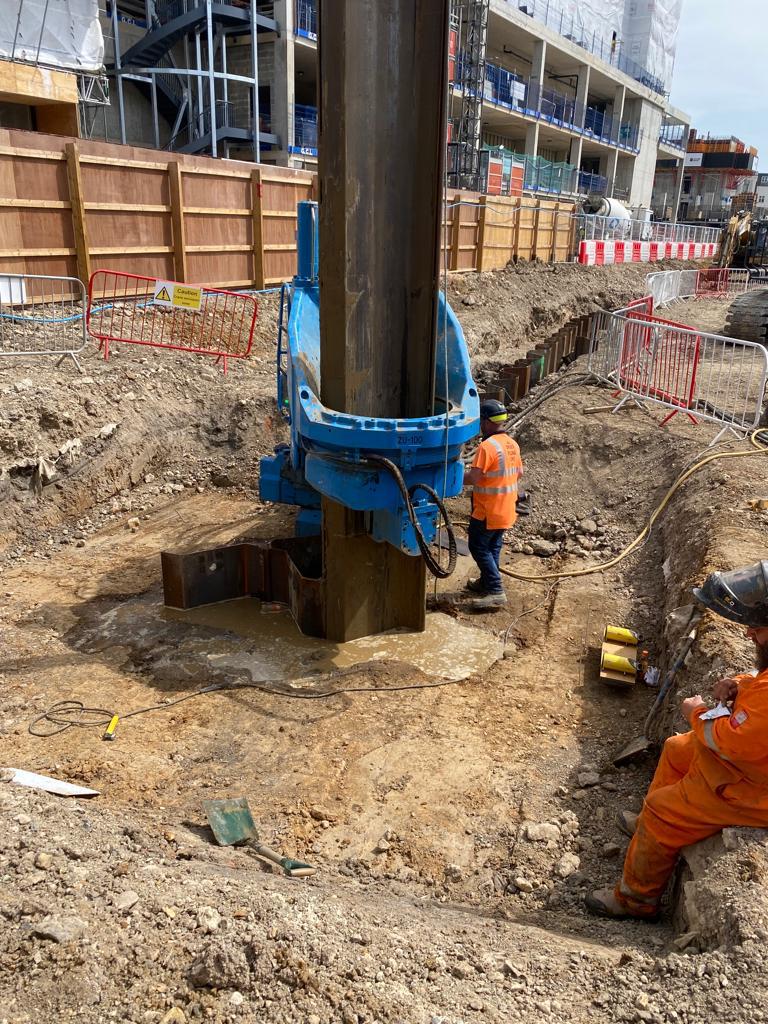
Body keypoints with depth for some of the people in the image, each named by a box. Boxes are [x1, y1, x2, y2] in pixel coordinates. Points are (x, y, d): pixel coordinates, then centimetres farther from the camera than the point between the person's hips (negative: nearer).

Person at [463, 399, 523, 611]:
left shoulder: (487, 446, -22)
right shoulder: (512, 444, 5)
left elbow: (473, 478, -24)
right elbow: (518, 473, 15)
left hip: (487, 510, -8)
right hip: (506, 509, 8)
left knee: (478, 547, 1)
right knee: (493, 546, 19)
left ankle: (496, 591, -2)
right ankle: (486, 582, 32)